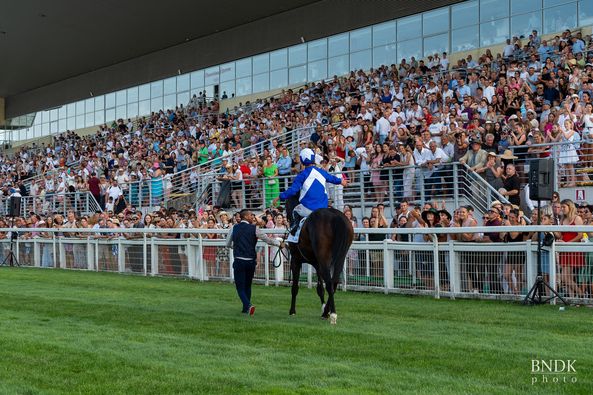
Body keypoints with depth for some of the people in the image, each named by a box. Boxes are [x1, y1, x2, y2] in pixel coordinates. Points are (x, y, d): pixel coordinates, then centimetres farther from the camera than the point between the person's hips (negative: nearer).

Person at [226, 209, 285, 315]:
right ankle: (246, 308, 24)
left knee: (240, 286, 1)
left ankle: (248, 305, -21)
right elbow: (267, 239, 3)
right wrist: (279, 244, 18)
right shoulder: (253, 228, -2)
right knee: (247, 285, 18)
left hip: (239, 261, -1)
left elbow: (228, 244, 11)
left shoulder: (234, 228, 3)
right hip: (250, 261, 1)